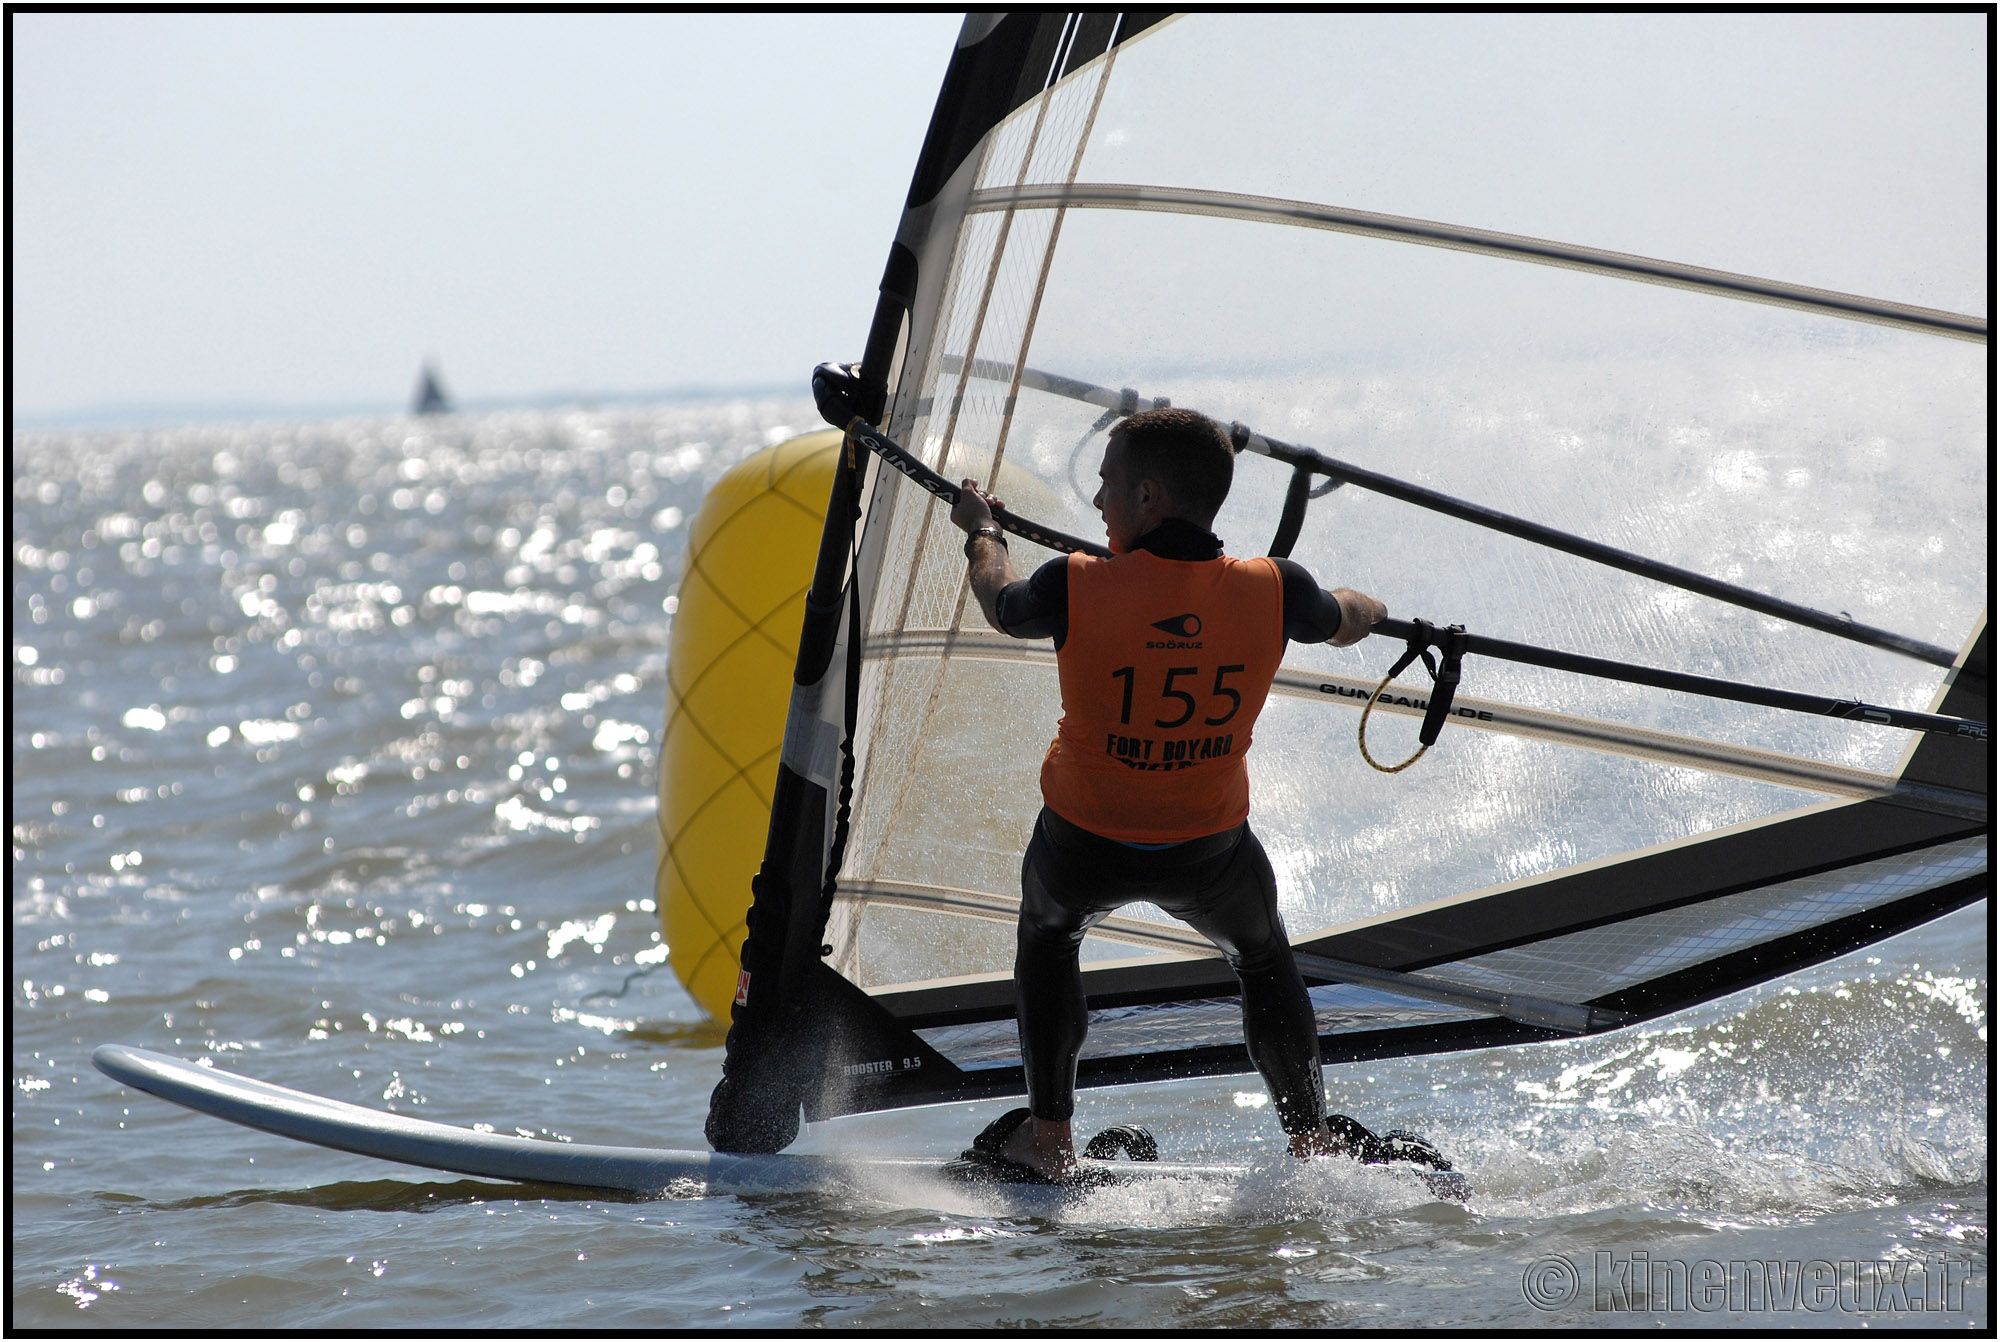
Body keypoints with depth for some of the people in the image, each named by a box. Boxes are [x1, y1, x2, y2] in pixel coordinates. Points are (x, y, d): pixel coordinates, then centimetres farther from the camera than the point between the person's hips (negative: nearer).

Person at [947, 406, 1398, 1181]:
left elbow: (1001, 605, 2)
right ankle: (1313, 1141, 30)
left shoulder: (1076, 589, -22)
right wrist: (1367, 608, 34)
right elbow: (1345, 624, 8)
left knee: (1047, 936, 32)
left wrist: (981, 529, 25)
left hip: (1085, 841, -1)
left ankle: (1048, 1138, 32)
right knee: (1265, 963, 29)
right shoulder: (1271, 592, -16)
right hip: (1208, 848, 1)